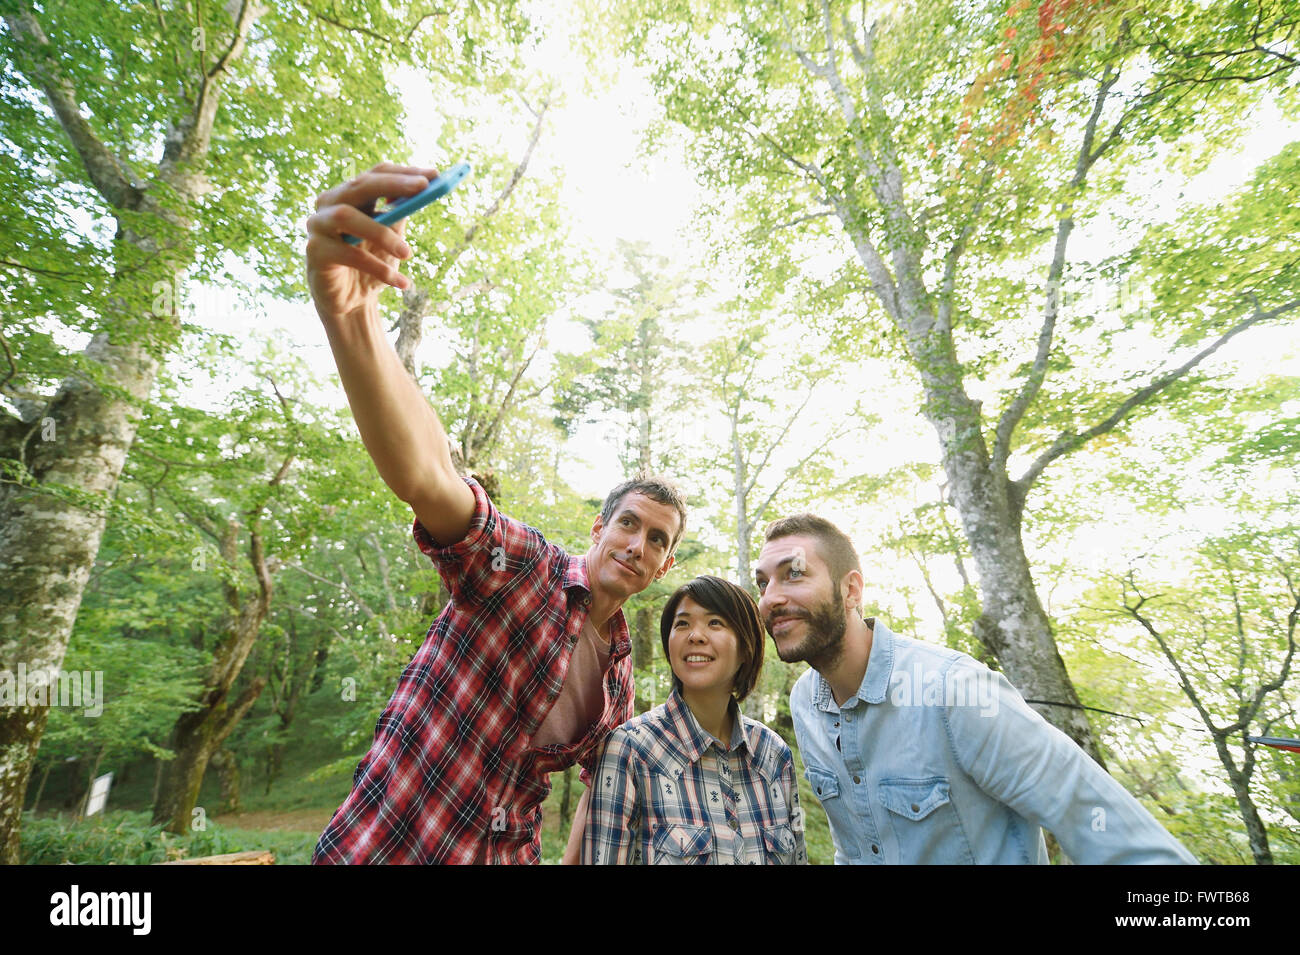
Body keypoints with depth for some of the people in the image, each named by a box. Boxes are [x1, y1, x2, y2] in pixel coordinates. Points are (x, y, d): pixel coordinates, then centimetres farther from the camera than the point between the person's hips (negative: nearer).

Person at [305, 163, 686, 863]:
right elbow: (422, 475, -38)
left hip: (508, 849, 6)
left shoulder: (620, 666, 2)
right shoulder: (520, 565, -18)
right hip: (384, 844, -6)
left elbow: (606, 781, 17)